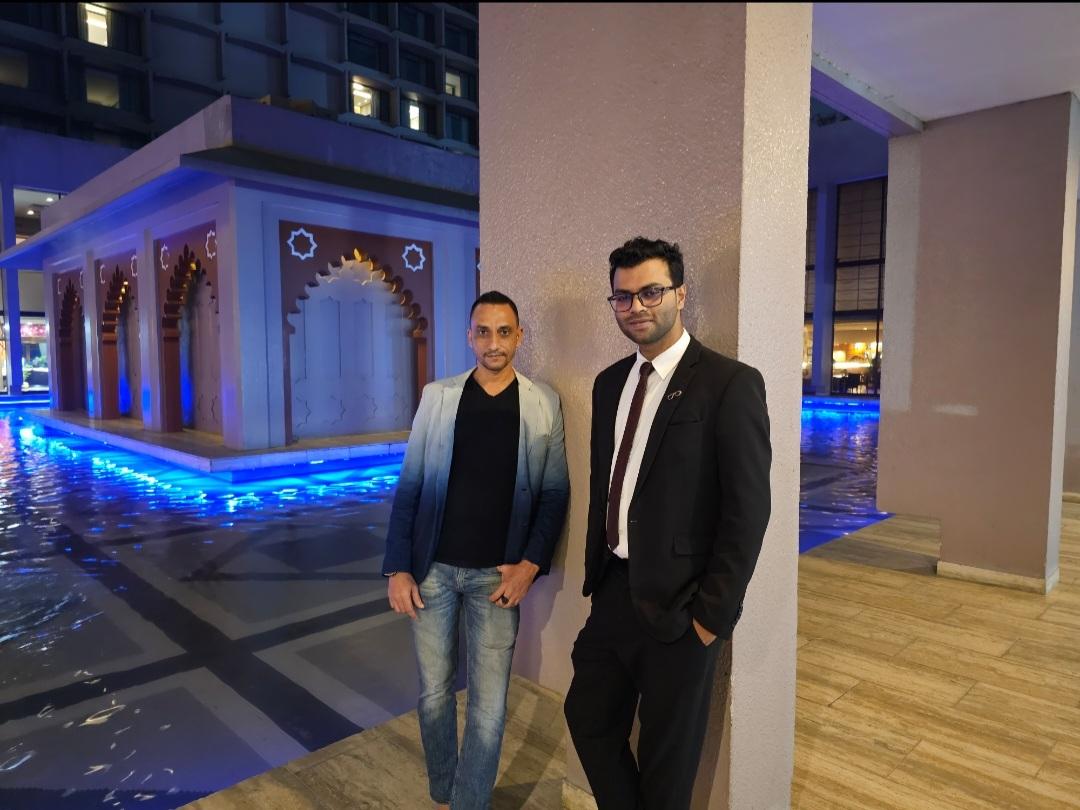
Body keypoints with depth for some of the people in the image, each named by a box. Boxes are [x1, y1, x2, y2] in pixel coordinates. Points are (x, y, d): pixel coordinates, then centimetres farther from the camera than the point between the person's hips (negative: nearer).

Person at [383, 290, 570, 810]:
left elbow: (554, 491, 1)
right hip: (432, 568, 1)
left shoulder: (543, 404, -1)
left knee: (488, 706, 5)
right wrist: (398, 568, -3)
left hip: (497, 574, -1)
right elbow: (409, 486, 1)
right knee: (434, 693, 15)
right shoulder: (437, 396, 0)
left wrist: (531, 563, -9)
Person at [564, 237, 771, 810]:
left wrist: (714, 613, -14)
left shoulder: (730, 384, -14)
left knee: (667, 757, 13)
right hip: (615, 592, 6)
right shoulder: (609, 383, 7)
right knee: (588, 719, 19)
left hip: (678, 605, -6)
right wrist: (596, 574, 11)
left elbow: (748, 509, -15)